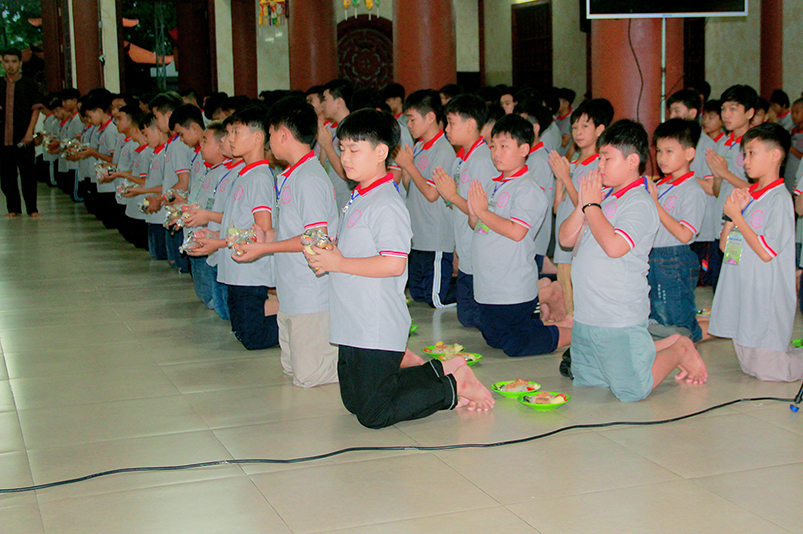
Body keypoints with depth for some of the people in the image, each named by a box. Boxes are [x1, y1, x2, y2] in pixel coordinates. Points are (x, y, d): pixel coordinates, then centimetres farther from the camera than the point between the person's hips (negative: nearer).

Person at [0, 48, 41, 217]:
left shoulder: (29, 85, 4)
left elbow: (35, 109, -1)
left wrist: (29, 132, -11)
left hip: (24, 138, -3)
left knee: (28, 173, -2)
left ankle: (32, 209, 5)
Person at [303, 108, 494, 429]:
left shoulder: (386, 205, -18)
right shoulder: (359, 198, 13)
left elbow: (394, 264, -27)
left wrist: (339, 263, -20)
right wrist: (328, 251, 5)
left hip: (377, 330, -10)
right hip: (354, 326, 10)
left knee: (374, 415, -7)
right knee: (352, 401, 16)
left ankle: (453, 385, 4)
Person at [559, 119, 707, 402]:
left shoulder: (640, 203, -15)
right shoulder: (605, 198, 10)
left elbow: (614, 246, -29)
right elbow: (566, 238, 10)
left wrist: (592, 206, -16)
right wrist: (583, 205, -5)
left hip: (619, 320, -9)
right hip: (586, 315, 9)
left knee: (632, 391, -6)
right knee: (584, 380, 21)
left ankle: (679, 351, 18)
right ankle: (662, 347, 28)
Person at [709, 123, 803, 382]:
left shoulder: (779, 198, -12)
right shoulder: (747, 194, 11)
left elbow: (766, 252, -18)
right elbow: (724, 244, 12)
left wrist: (738, 217, -13)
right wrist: (734, 212, -3)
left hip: (766, 297, -8)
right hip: (741, 292, 8)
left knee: (763, 368, -5)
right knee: (748, 365, 13)